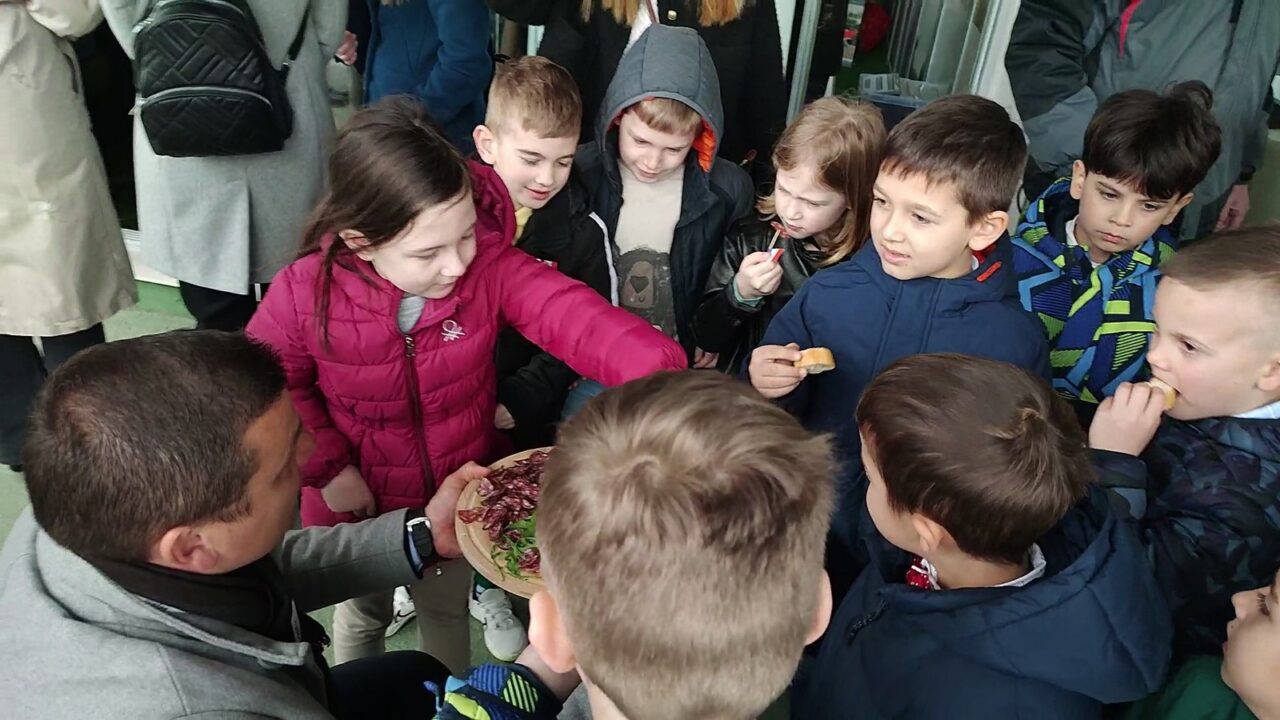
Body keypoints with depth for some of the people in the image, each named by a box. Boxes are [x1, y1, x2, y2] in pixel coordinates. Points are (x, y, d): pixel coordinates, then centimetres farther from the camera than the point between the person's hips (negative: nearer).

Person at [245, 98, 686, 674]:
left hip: (460, 494, 0)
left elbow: (576, 316, -38)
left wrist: (657, 372, -55)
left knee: (447, 612, 26)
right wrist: (328, 468, -14)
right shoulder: (306, 294, -26)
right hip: (359, 500, 0)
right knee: (362, 615, 29)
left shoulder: (490, 265, -26)